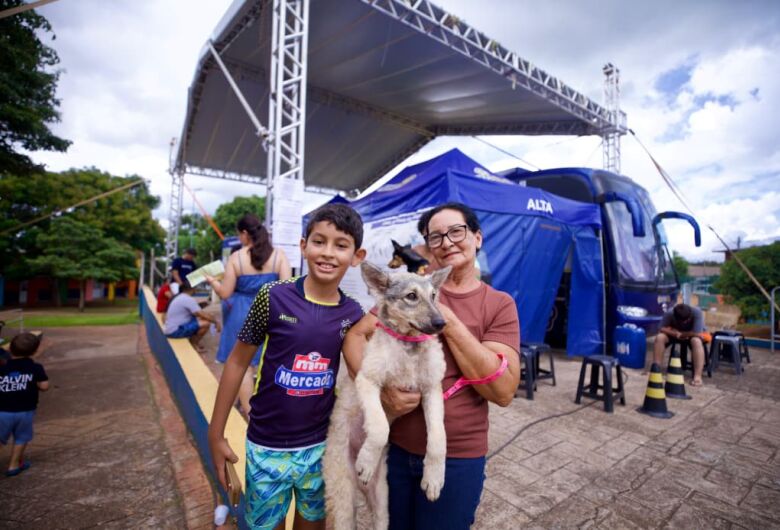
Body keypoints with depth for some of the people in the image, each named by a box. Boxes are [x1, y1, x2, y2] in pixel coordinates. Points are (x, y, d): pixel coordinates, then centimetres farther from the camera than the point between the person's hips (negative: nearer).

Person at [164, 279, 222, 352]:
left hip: (171, 329, 10)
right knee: (206, 323, -18)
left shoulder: (180, 297, 13)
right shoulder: (188, 299, -19)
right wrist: (216, 321, -5)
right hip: (175, 331, -10)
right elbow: (203, 315, -21)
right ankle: (193, 344, 2)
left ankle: (192, 340, 13)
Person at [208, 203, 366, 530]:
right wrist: (216, 434, -2)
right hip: (267, 447, -2)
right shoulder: (274, 297, -17)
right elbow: (238, 362, -7)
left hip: (321, 447, 3)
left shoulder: (353, 314, -9)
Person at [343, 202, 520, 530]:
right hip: (393, 447, 2)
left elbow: (504, 391, -16)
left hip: (457, 459, -1)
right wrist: (380, 390, -23)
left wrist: (449, 322, -20)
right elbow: (355, 336, -8)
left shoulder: (499, 305, -7)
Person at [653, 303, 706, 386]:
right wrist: (676, 334, -31)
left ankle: (697, 376, -34)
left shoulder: (697, 313, -33)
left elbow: (698, 334, -35)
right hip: (675, 334, 2)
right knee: (659, 337, -27)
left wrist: (680, 333, -23)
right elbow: (662, 329, -21)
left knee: (696, 341, -36)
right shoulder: (669, 314, -26)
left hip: (692, 335, -2)